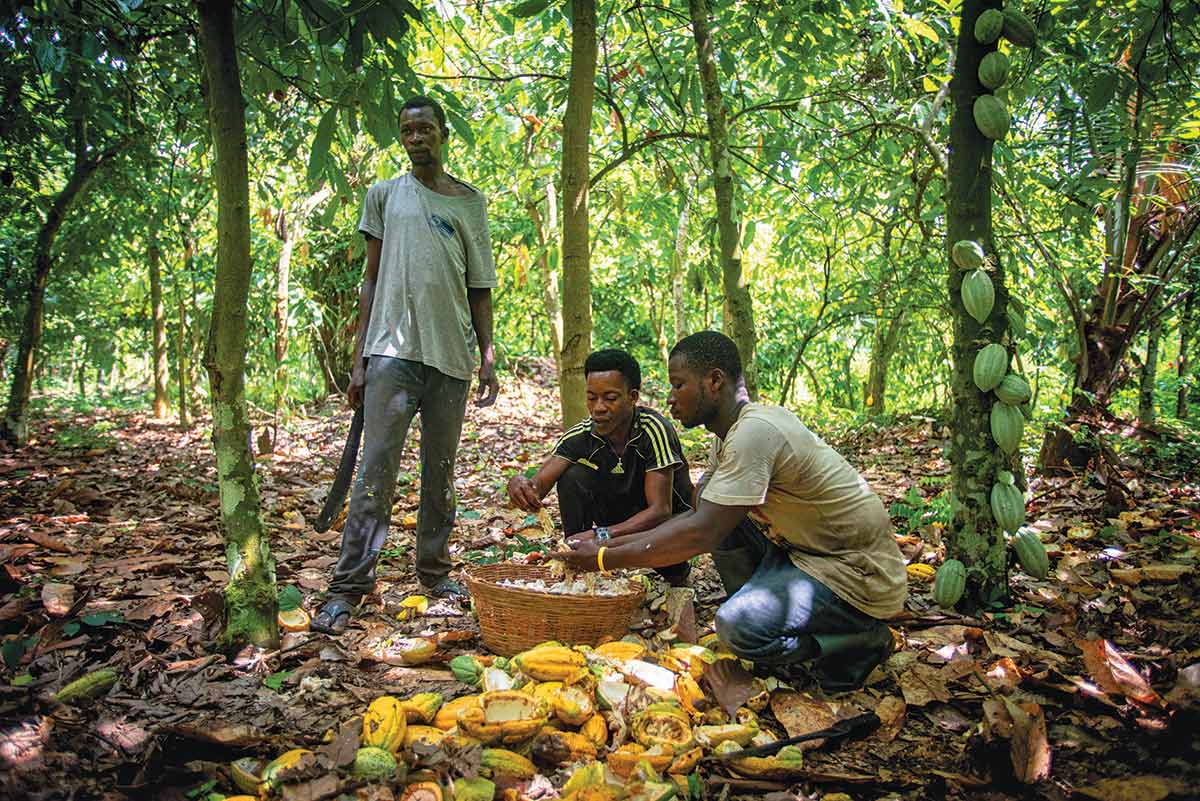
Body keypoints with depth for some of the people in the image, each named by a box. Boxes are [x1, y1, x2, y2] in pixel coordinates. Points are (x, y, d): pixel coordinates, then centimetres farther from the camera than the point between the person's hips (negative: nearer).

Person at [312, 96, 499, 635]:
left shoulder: (470, 201, 14)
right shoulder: (384, 195, 11)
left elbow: (480, 287, 13)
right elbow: (371, 280, 9)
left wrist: (488, 357, 5)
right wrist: (358, 359, 3)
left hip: (452, 354, 2)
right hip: (392, 349, -2)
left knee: (441, 471, 8)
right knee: (376, 468, -8)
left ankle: (434, 573, 19)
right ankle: (349, 586, -5)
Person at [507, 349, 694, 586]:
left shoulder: (654, 429, -28)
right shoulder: (582, 434, -15)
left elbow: (660, 511, -33)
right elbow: (540, 483, -23)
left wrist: (601, 535, -48)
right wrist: (520, 485, -49)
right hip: (621, 519, 3)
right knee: (573, 476, -21)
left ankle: (677, 572, 0)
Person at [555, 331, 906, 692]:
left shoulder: (755, 432, -26)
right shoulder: (731, 432, 5)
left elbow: (702, 534, -29)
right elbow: (698, 516, 7)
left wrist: (605, 559, -21)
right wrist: (609, 541, 0)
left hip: (860, 572, -9)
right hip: (807, 552, 9)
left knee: (736, 626, -25)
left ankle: (863, 642, -2)